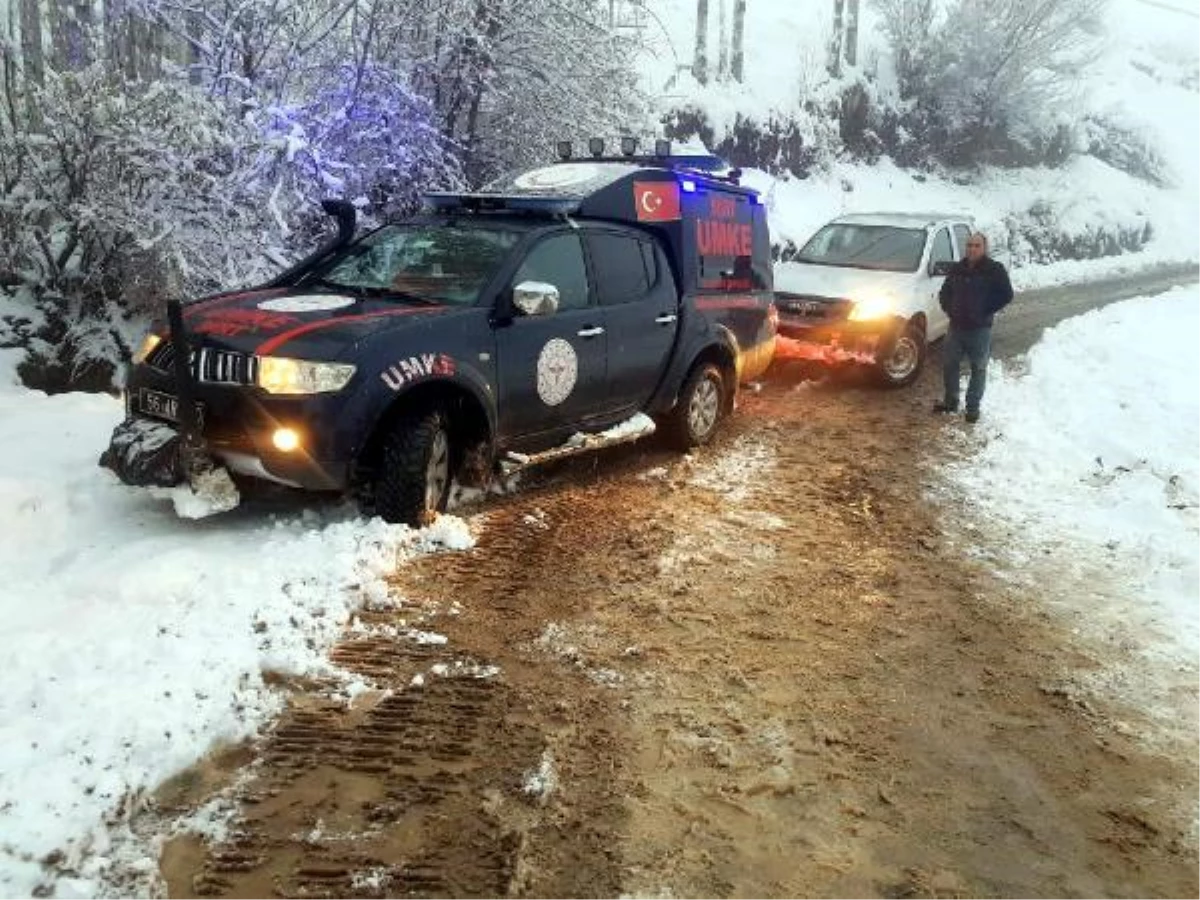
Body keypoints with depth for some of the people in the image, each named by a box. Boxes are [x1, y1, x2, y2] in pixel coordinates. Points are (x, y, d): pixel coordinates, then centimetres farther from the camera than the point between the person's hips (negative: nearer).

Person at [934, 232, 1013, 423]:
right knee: (949, 364, 10)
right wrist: (949, 309, 1)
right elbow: (945, 292, 17)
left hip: (980, 329, -5)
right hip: (957, 326, 5)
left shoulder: (995, 270, -6)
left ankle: (973, 407, 12)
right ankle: (950, 401, 26)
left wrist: (986, 312, -14)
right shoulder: (957, 269, 8)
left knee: (978, 368, 4)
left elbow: (1006, 295, -11)